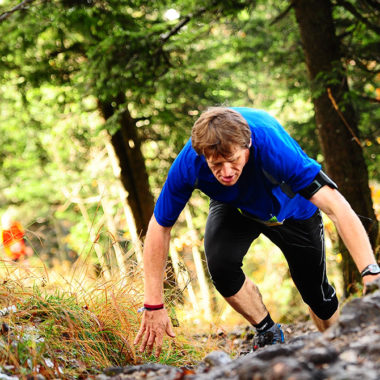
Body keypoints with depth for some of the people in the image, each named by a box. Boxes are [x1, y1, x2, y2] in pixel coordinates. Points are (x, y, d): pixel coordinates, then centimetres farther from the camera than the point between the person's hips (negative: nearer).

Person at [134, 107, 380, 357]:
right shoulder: (189, 164, -36)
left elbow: (337, 207, -48)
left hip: (292, 207, -1)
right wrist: (154, 306, -23)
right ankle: (269, 334, 0)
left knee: (317, 294, 4)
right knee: (220, 263, -27)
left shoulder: (272, 146, -44)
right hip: (234, 207, 1)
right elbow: (159, 227, -22)